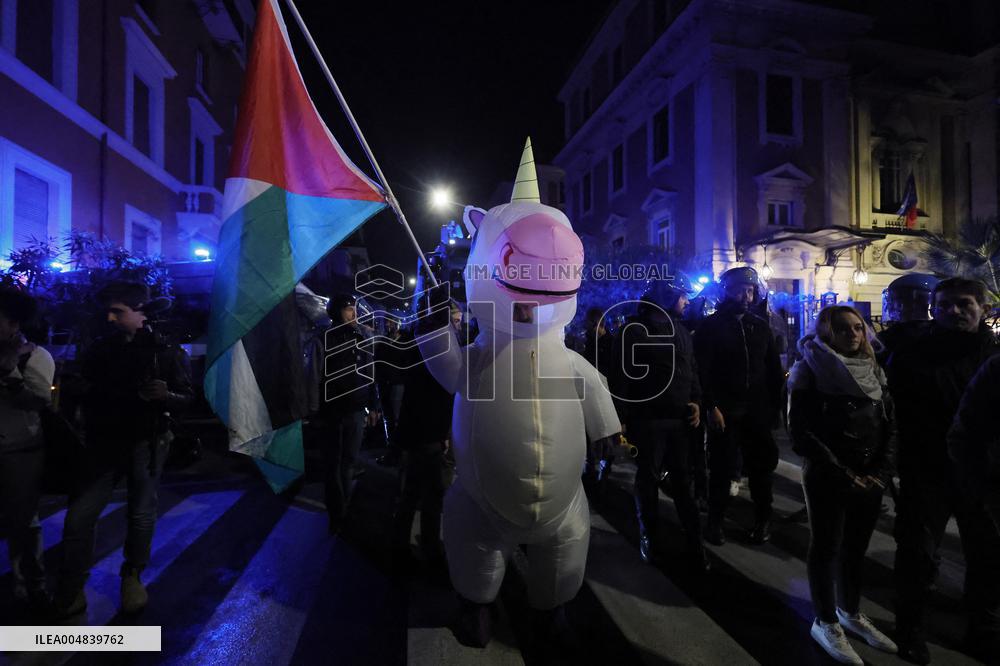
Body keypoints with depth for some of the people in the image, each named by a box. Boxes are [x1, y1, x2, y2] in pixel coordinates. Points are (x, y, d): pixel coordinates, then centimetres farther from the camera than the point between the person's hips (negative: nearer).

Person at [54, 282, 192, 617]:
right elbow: (88, 394, 13)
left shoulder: (167, 351, -7)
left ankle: (132, 577, 29)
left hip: (147, 443, -3)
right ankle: (69, 593, 14)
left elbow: (187, 397, -9)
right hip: (105, 444, 3)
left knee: (141, 515, 8)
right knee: (79, 516, -3)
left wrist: (166, 396, -29)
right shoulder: (99, 349, 4)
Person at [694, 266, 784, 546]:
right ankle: (715, 521, 20)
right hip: (724, 411, -4)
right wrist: (711, 407, -16)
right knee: (722, 467, 4)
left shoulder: (761, 326, 11)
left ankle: (763, 519, 29)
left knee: (762, 465, 12)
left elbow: (773, 368, 12)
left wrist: (776, 403, 4)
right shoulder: (710, 325, -3)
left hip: (757, 410, 4)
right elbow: (702, 370, -10)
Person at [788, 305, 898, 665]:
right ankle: (825, 622, 24)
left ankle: (851, 612, 37)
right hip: (827, 478, -5)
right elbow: (801, 433, -14)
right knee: (826, 548, 8)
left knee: (856, 547, 17)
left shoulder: (873, 371, 8)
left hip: (870, 479, 5)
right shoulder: (811, 371, -11)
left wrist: (881, 473, -5)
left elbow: (890, 426, 8)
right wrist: (844, 475, -14)